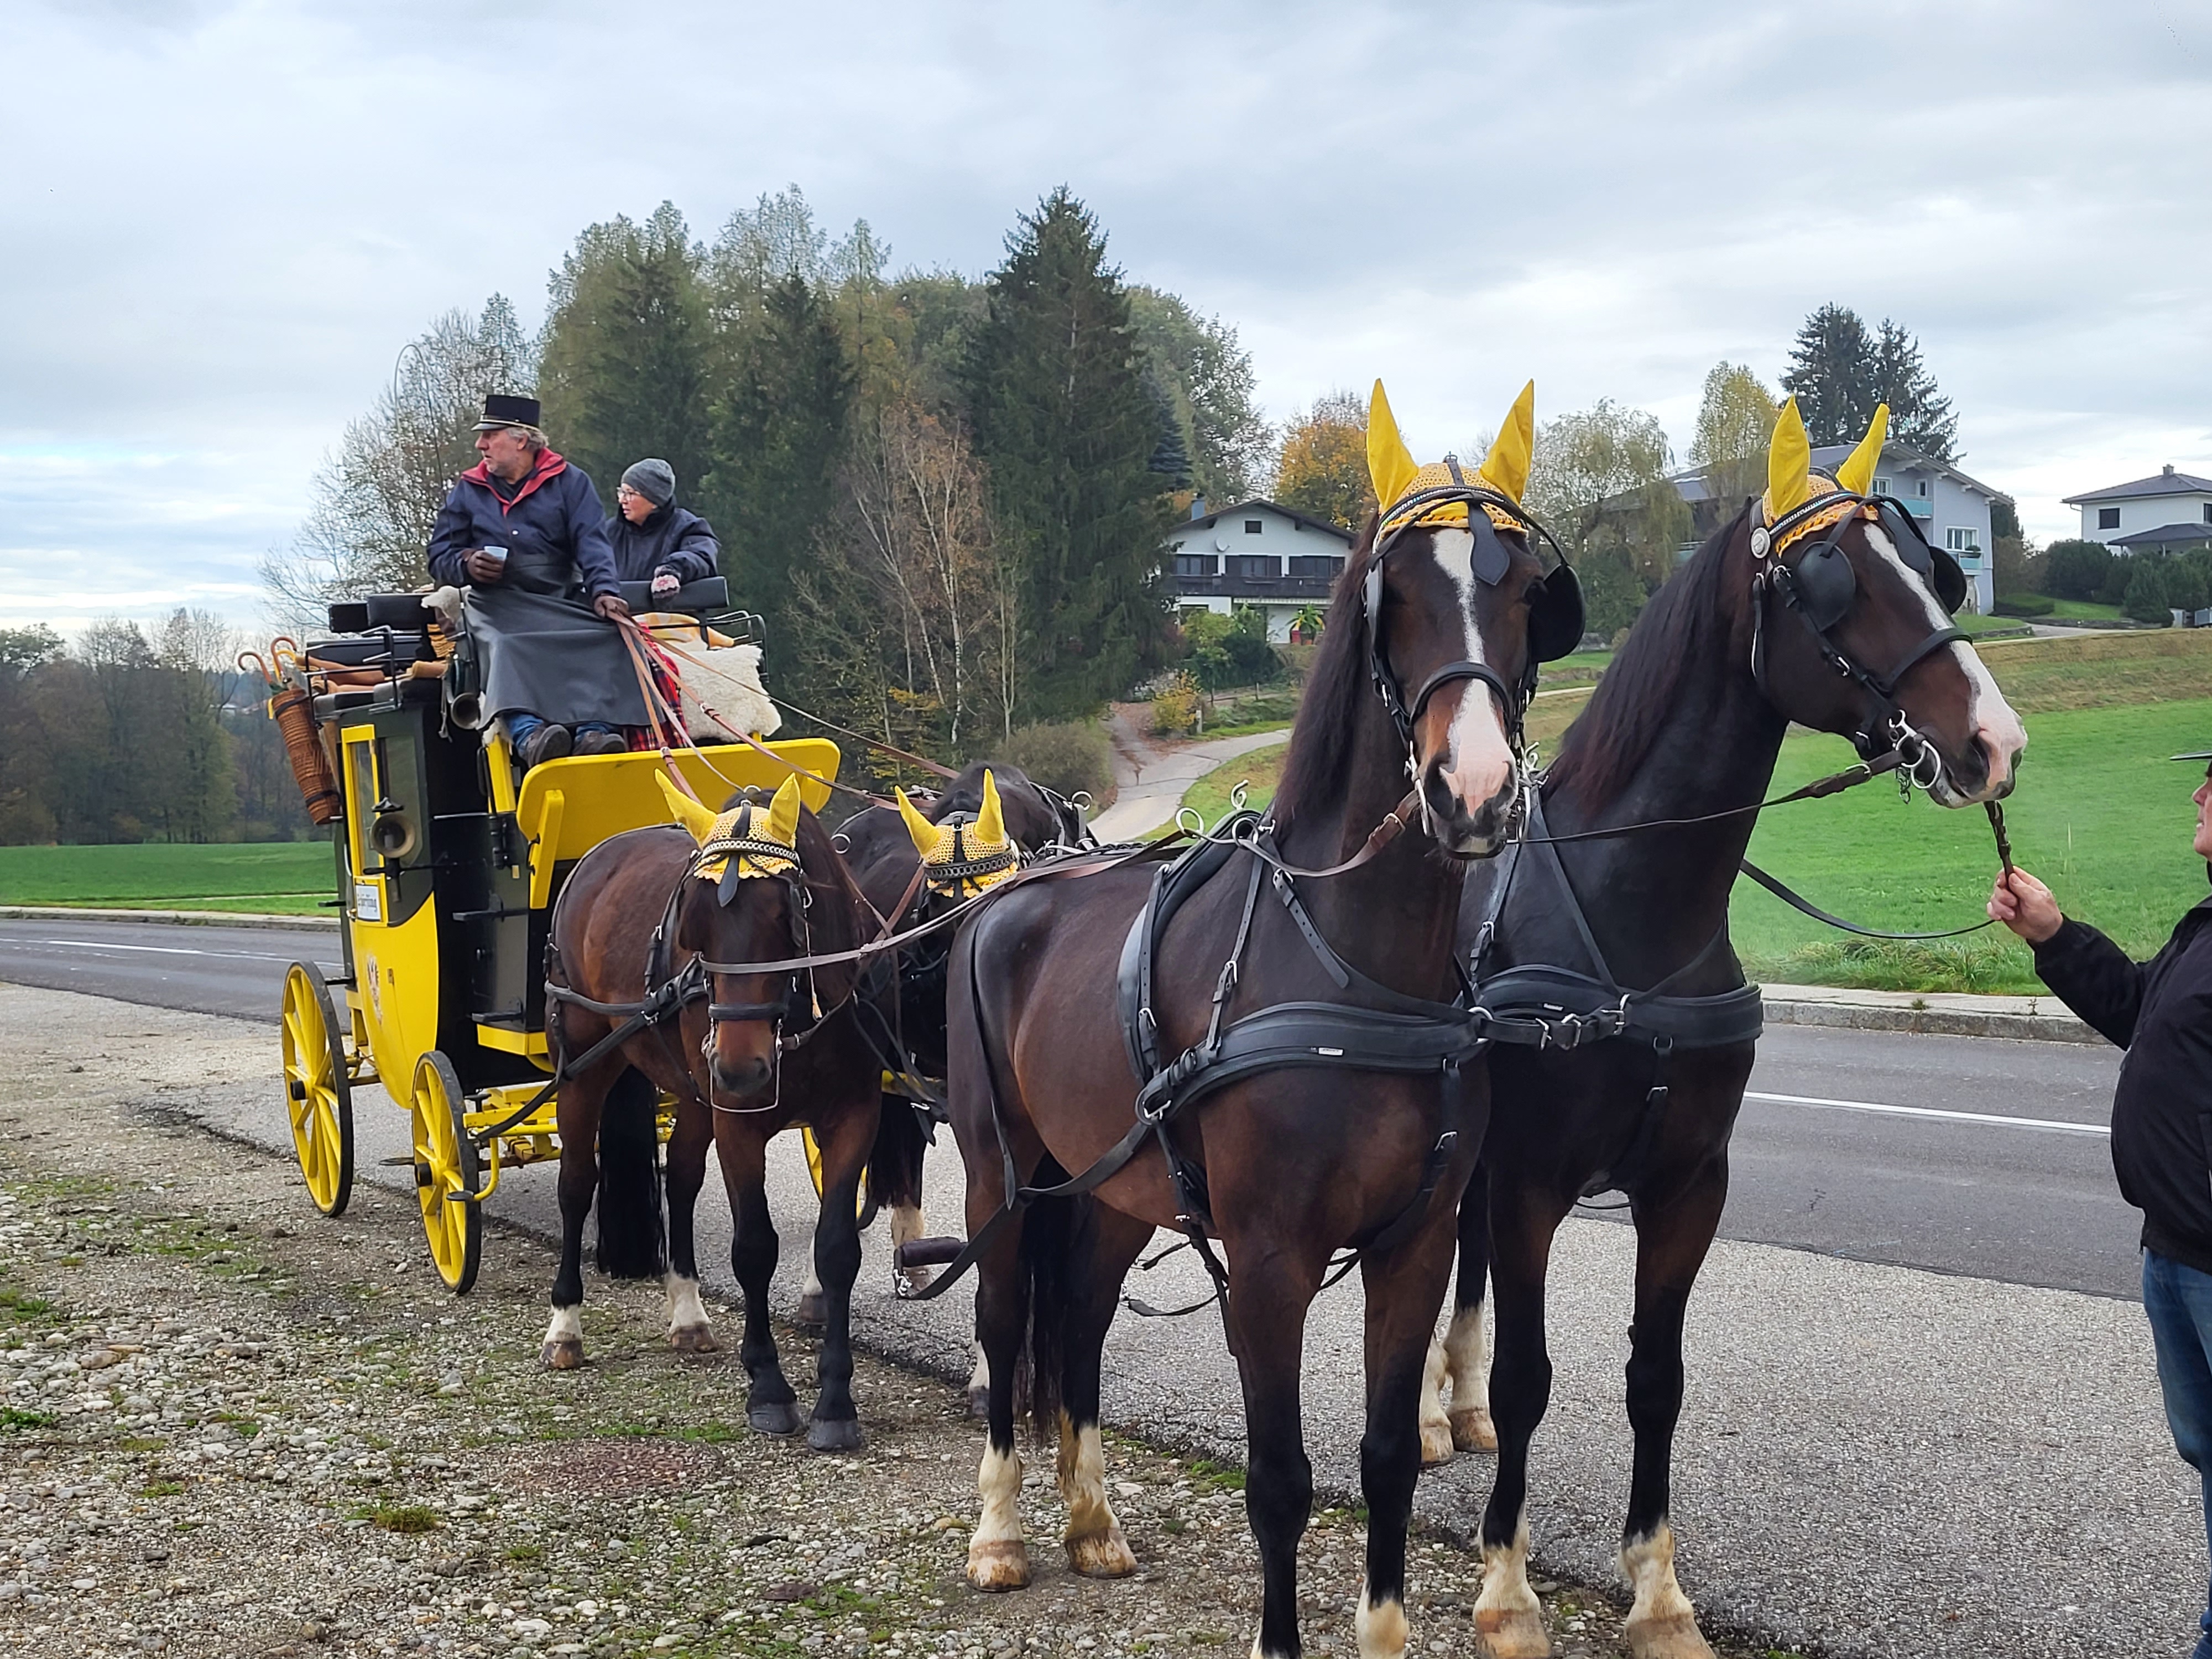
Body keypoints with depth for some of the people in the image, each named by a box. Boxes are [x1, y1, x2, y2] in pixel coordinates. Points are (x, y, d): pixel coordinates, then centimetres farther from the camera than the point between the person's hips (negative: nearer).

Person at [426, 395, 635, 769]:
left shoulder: (569, 482, 13)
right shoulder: (467, 491, 19)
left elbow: (591, 543, 0)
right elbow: (440, 556, 17)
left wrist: (603, 590, -19)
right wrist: (467, 564, -8)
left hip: (560, 601, 0)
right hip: (497, 602, 0)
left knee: (599, 640, -30)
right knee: (510, 647, -34)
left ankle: (593, 731, -47)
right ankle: (527, 733, -57)